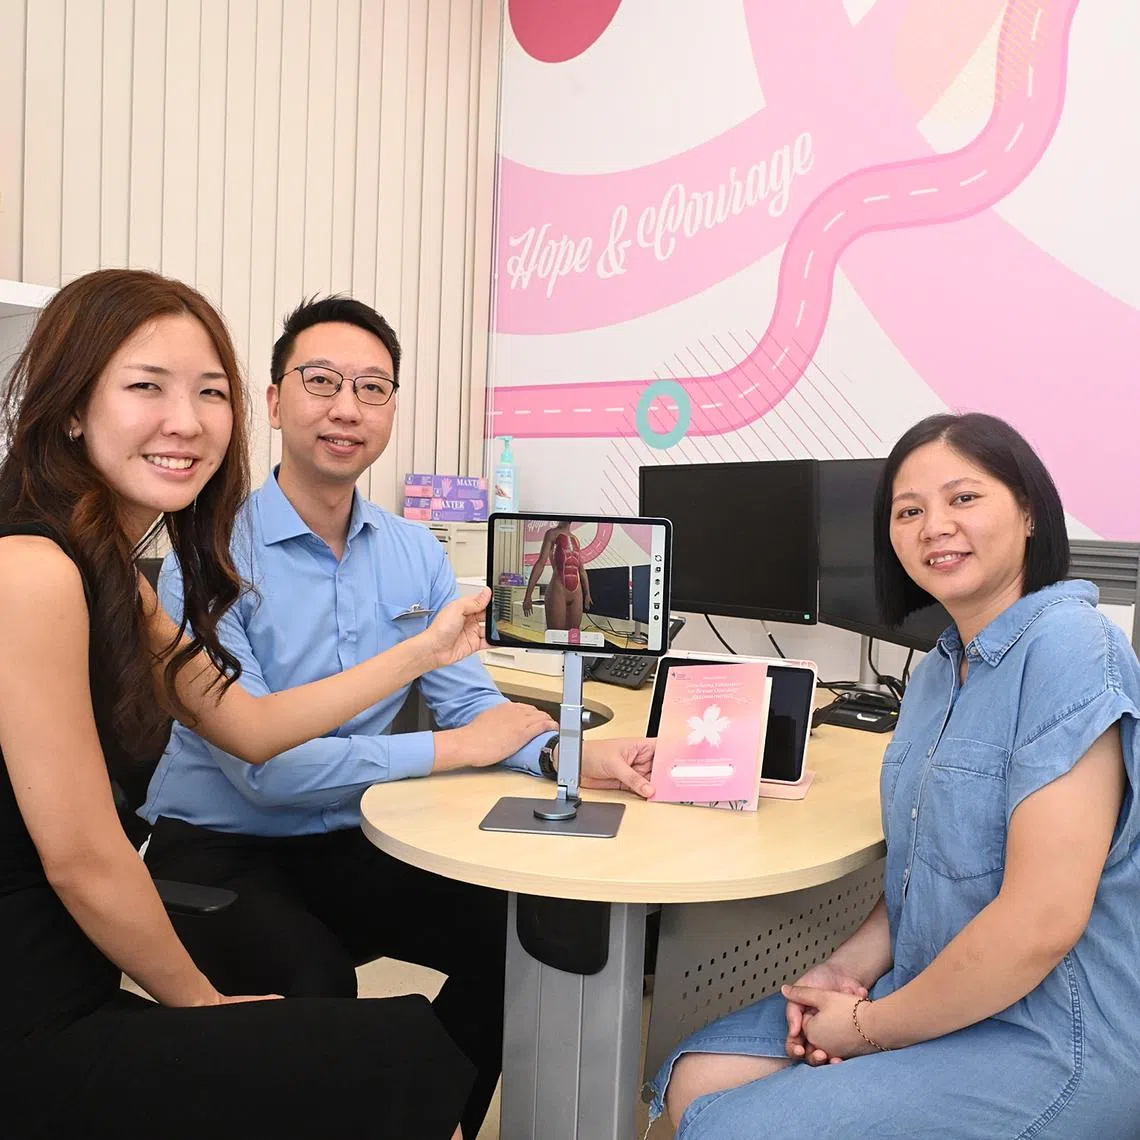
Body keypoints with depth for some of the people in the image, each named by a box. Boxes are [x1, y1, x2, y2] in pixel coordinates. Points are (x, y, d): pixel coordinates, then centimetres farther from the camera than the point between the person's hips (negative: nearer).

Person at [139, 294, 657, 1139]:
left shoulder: (416, 553, 0)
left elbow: (472, 701, -3)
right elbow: (262, 764, -25)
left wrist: (569, 754, -24)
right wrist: (452, 750, -20)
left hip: (354, 848, 6)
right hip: (219, 855, -5)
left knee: (519, 932, -6)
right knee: (318, 985, -30)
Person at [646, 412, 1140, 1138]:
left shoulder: (1068, 648, -20)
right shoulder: (939, 668, 8)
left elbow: (1042, 919, -25)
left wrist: (872, 1029, -13)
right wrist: (849, 967, -2)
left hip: (1048, 1045, -7)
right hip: (936, 999, 8)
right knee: (697, 1080, 4)